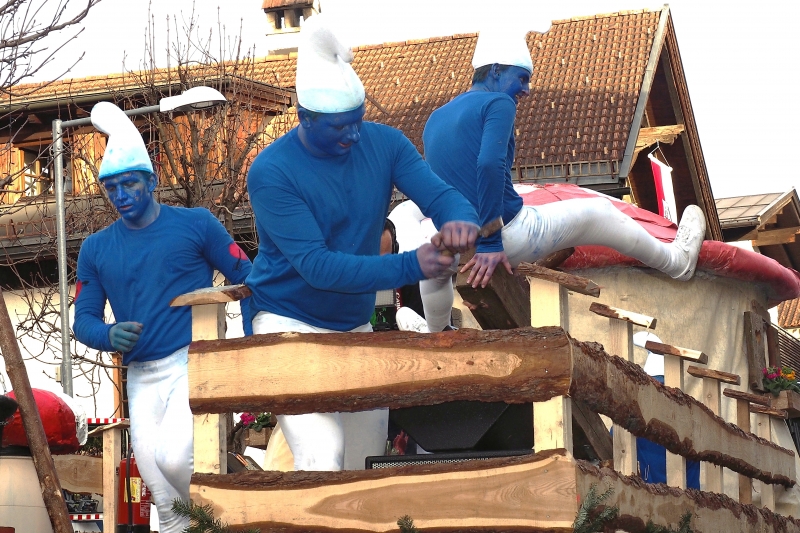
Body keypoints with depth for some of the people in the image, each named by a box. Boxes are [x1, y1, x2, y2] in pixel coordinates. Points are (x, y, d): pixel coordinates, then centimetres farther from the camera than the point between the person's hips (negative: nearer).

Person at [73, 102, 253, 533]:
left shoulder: (195, 224, 0)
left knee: (174, 458, -24)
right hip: (143, 377, 4)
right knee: (157, 482, 1)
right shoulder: (96, 249, 10)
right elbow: (83, 320, 9)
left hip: (197, 362, -4)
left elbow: (245, 280, 3)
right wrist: (109, 336, -15)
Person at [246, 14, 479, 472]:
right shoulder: (272, 172, -20)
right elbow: (315, 264, -26)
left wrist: (462, 221, -39)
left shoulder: (383, 144, -5)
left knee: (367, 463, 12)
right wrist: (410, 267, -35)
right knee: (323, 460, -21)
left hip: (356, 326, 6)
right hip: (292, 326, -6)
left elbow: (440, 193, -13)